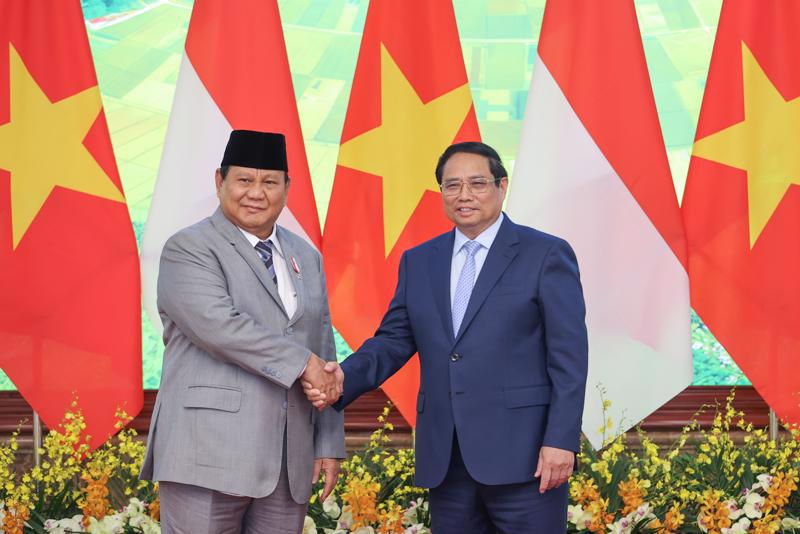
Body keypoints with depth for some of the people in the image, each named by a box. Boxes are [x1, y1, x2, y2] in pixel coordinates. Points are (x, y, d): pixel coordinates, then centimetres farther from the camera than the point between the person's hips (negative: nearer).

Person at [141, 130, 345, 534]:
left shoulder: (306, 258, 19)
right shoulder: (188, 249, -2)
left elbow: (325, 353, 18)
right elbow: (219, 324, -17)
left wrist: (329, 444, 12)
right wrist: (301, 363, -15)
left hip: (289, 465, 6)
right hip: (210, 457, -6)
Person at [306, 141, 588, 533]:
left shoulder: (546, 254, -1)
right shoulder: (419, 261, 15)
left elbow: (569, 357, -5)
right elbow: (394, 340, 11)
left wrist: (561, 441, -12)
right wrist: (345, 378, -8)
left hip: (522, 455, -5)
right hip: (445, 459, 5)